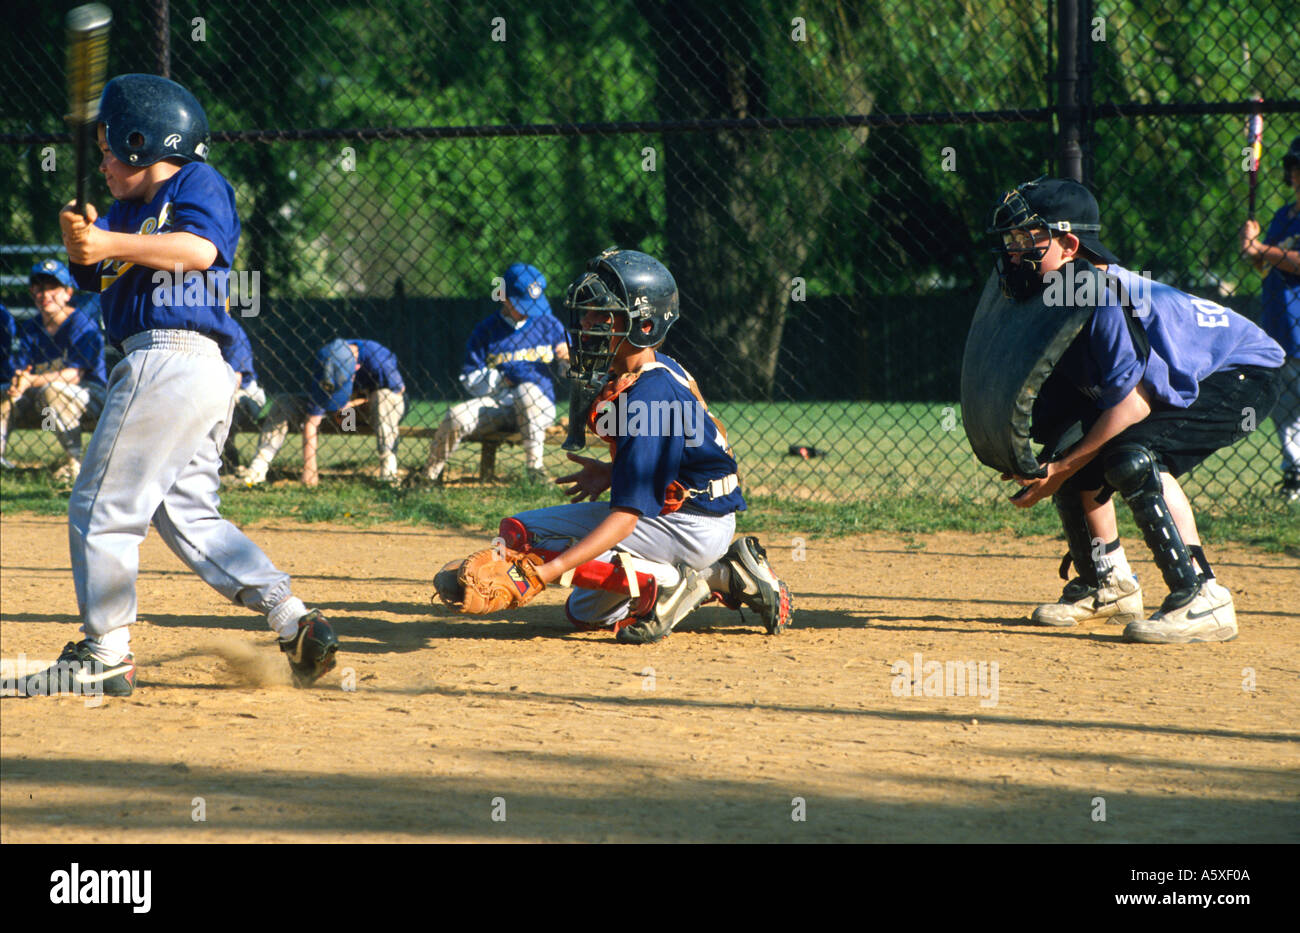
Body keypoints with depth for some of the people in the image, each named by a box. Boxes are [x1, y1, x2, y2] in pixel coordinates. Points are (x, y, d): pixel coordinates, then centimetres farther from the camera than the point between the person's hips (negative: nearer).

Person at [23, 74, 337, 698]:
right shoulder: (128, 207, 23)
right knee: (188, 516, 10)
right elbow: (92, 274, 14)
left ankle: (106, 655, -3)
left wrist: (111, 242, -20)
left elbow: (199, 250, -19)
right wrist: (83, 241, -8)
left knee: (102, 507, -6)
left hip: (172, 360, -10)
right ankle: (293, 621, 3)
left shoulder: (197, 183, -2)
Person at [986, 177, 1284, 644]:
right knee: (1079, 460, 8)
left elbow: (1132, 399, -32)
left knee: (1132, 456, -30)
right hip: (1185, 383, 10)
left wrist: (1063, 468, -28)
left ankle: (1203, 599, -31)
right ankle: (1107, 584, 26)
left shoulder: (1108, 295, -30)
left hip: (1242, 375, -10)